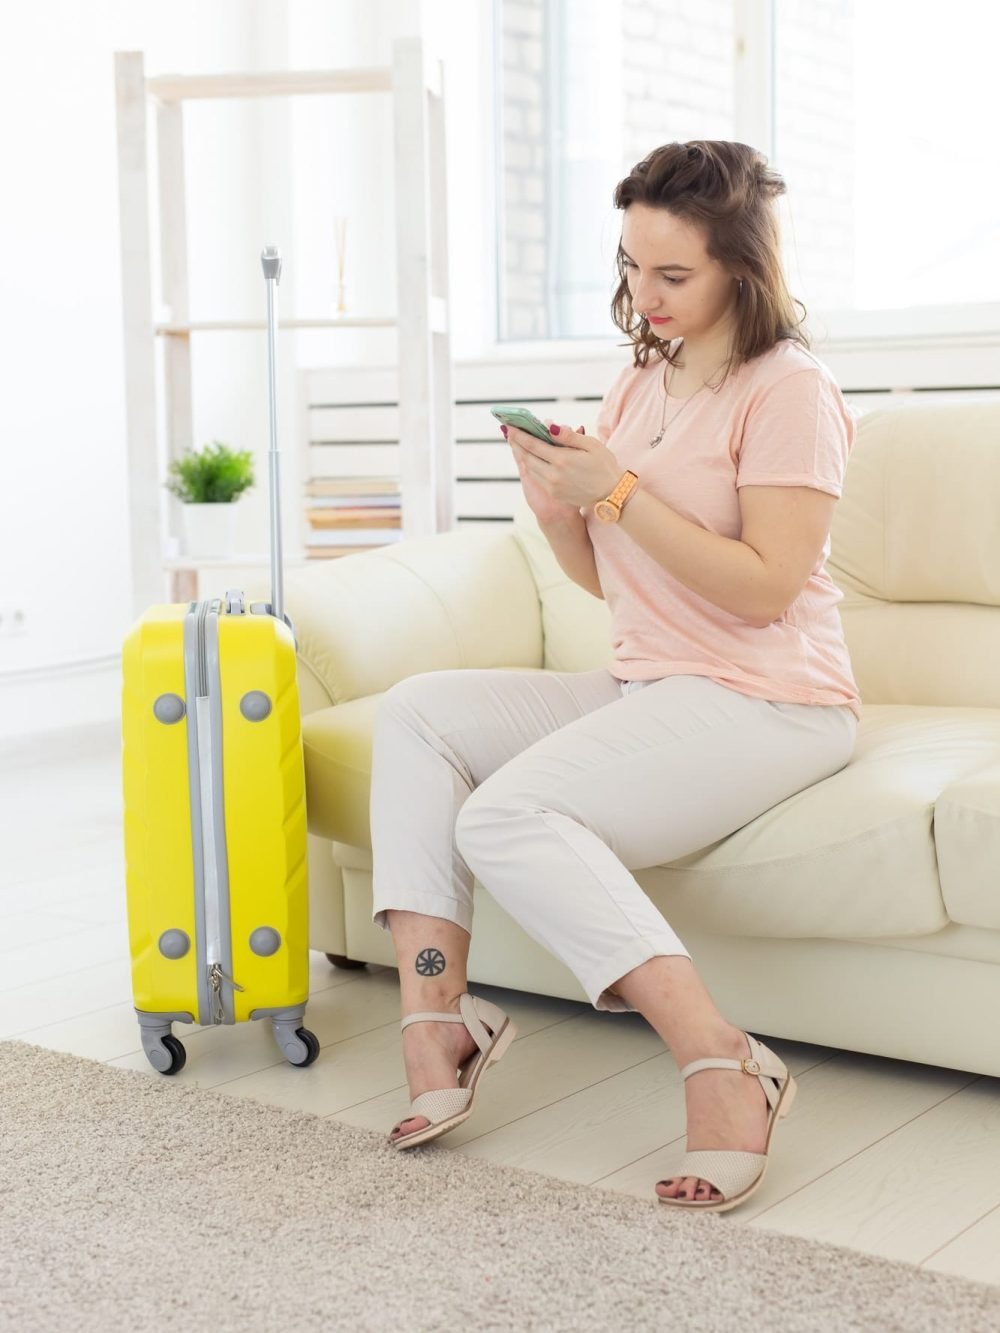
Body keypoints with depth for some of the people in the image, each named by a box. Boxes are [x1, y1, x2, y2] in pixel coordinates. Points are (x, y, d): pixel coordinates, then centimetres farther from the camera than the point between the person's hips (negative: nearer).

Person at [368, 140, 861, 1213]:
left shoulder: (788, 389, -9)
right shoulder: (639, 382, 16)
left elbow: (764, 588, -18)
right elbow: (604, 578, 16)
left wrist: (618, 492, -19)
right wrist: (554, 506, -5)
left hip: (764, 703, -9)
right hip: (644, 687, 9)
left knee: (507, 817, -27)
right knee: (418, 710, -2)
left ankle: (721, 1067, -26)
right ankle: (434, 1019, -12)